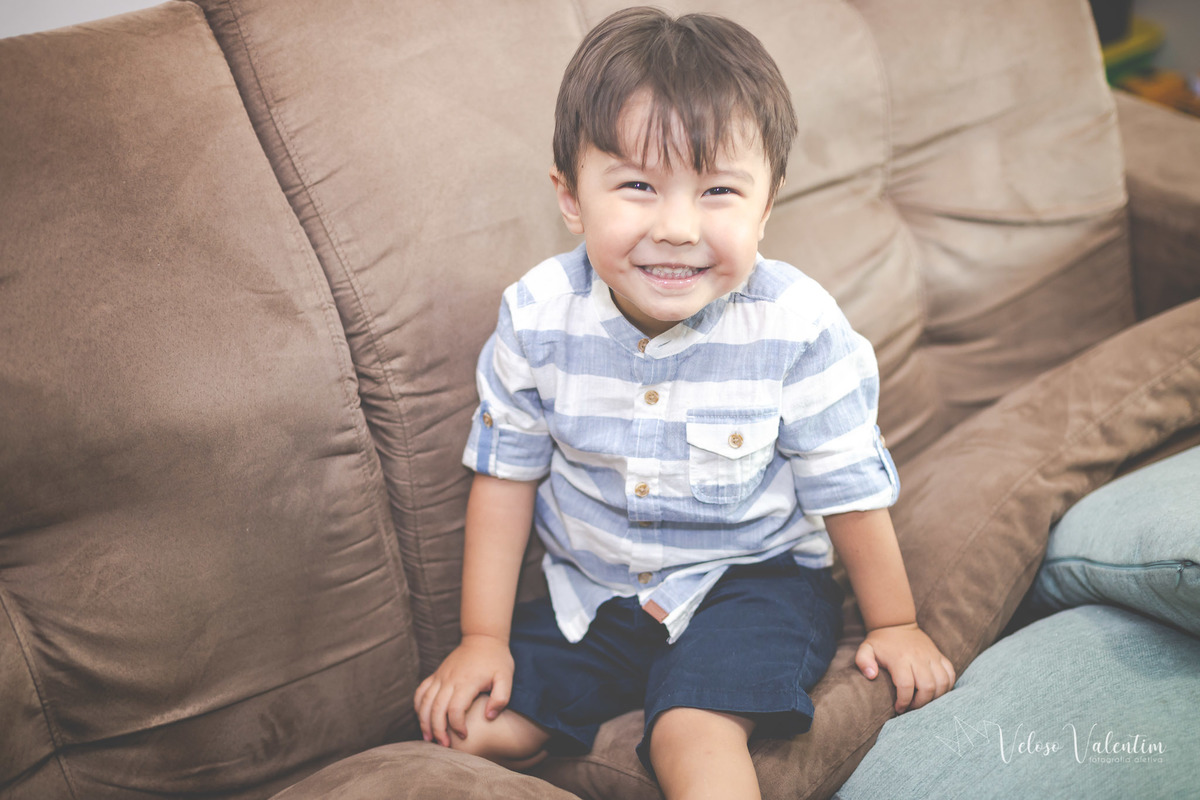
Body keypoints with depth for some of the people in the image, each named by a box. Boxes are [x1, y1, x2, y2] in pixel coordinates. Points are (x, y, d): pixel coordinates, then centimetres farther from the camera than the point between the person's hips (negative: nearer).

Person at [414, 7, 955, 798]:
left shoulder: (797, 327, -21)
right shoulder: (539, 317, -15)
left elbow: (848, 487, -8)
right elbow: (506, 473, -3)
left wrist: (894, 625, 4)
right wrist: (483, 636, -1)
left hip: (748, 578, -3)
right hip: (589, 590, 4)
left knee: (694, 728, -29)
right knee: (474, 726, -5)